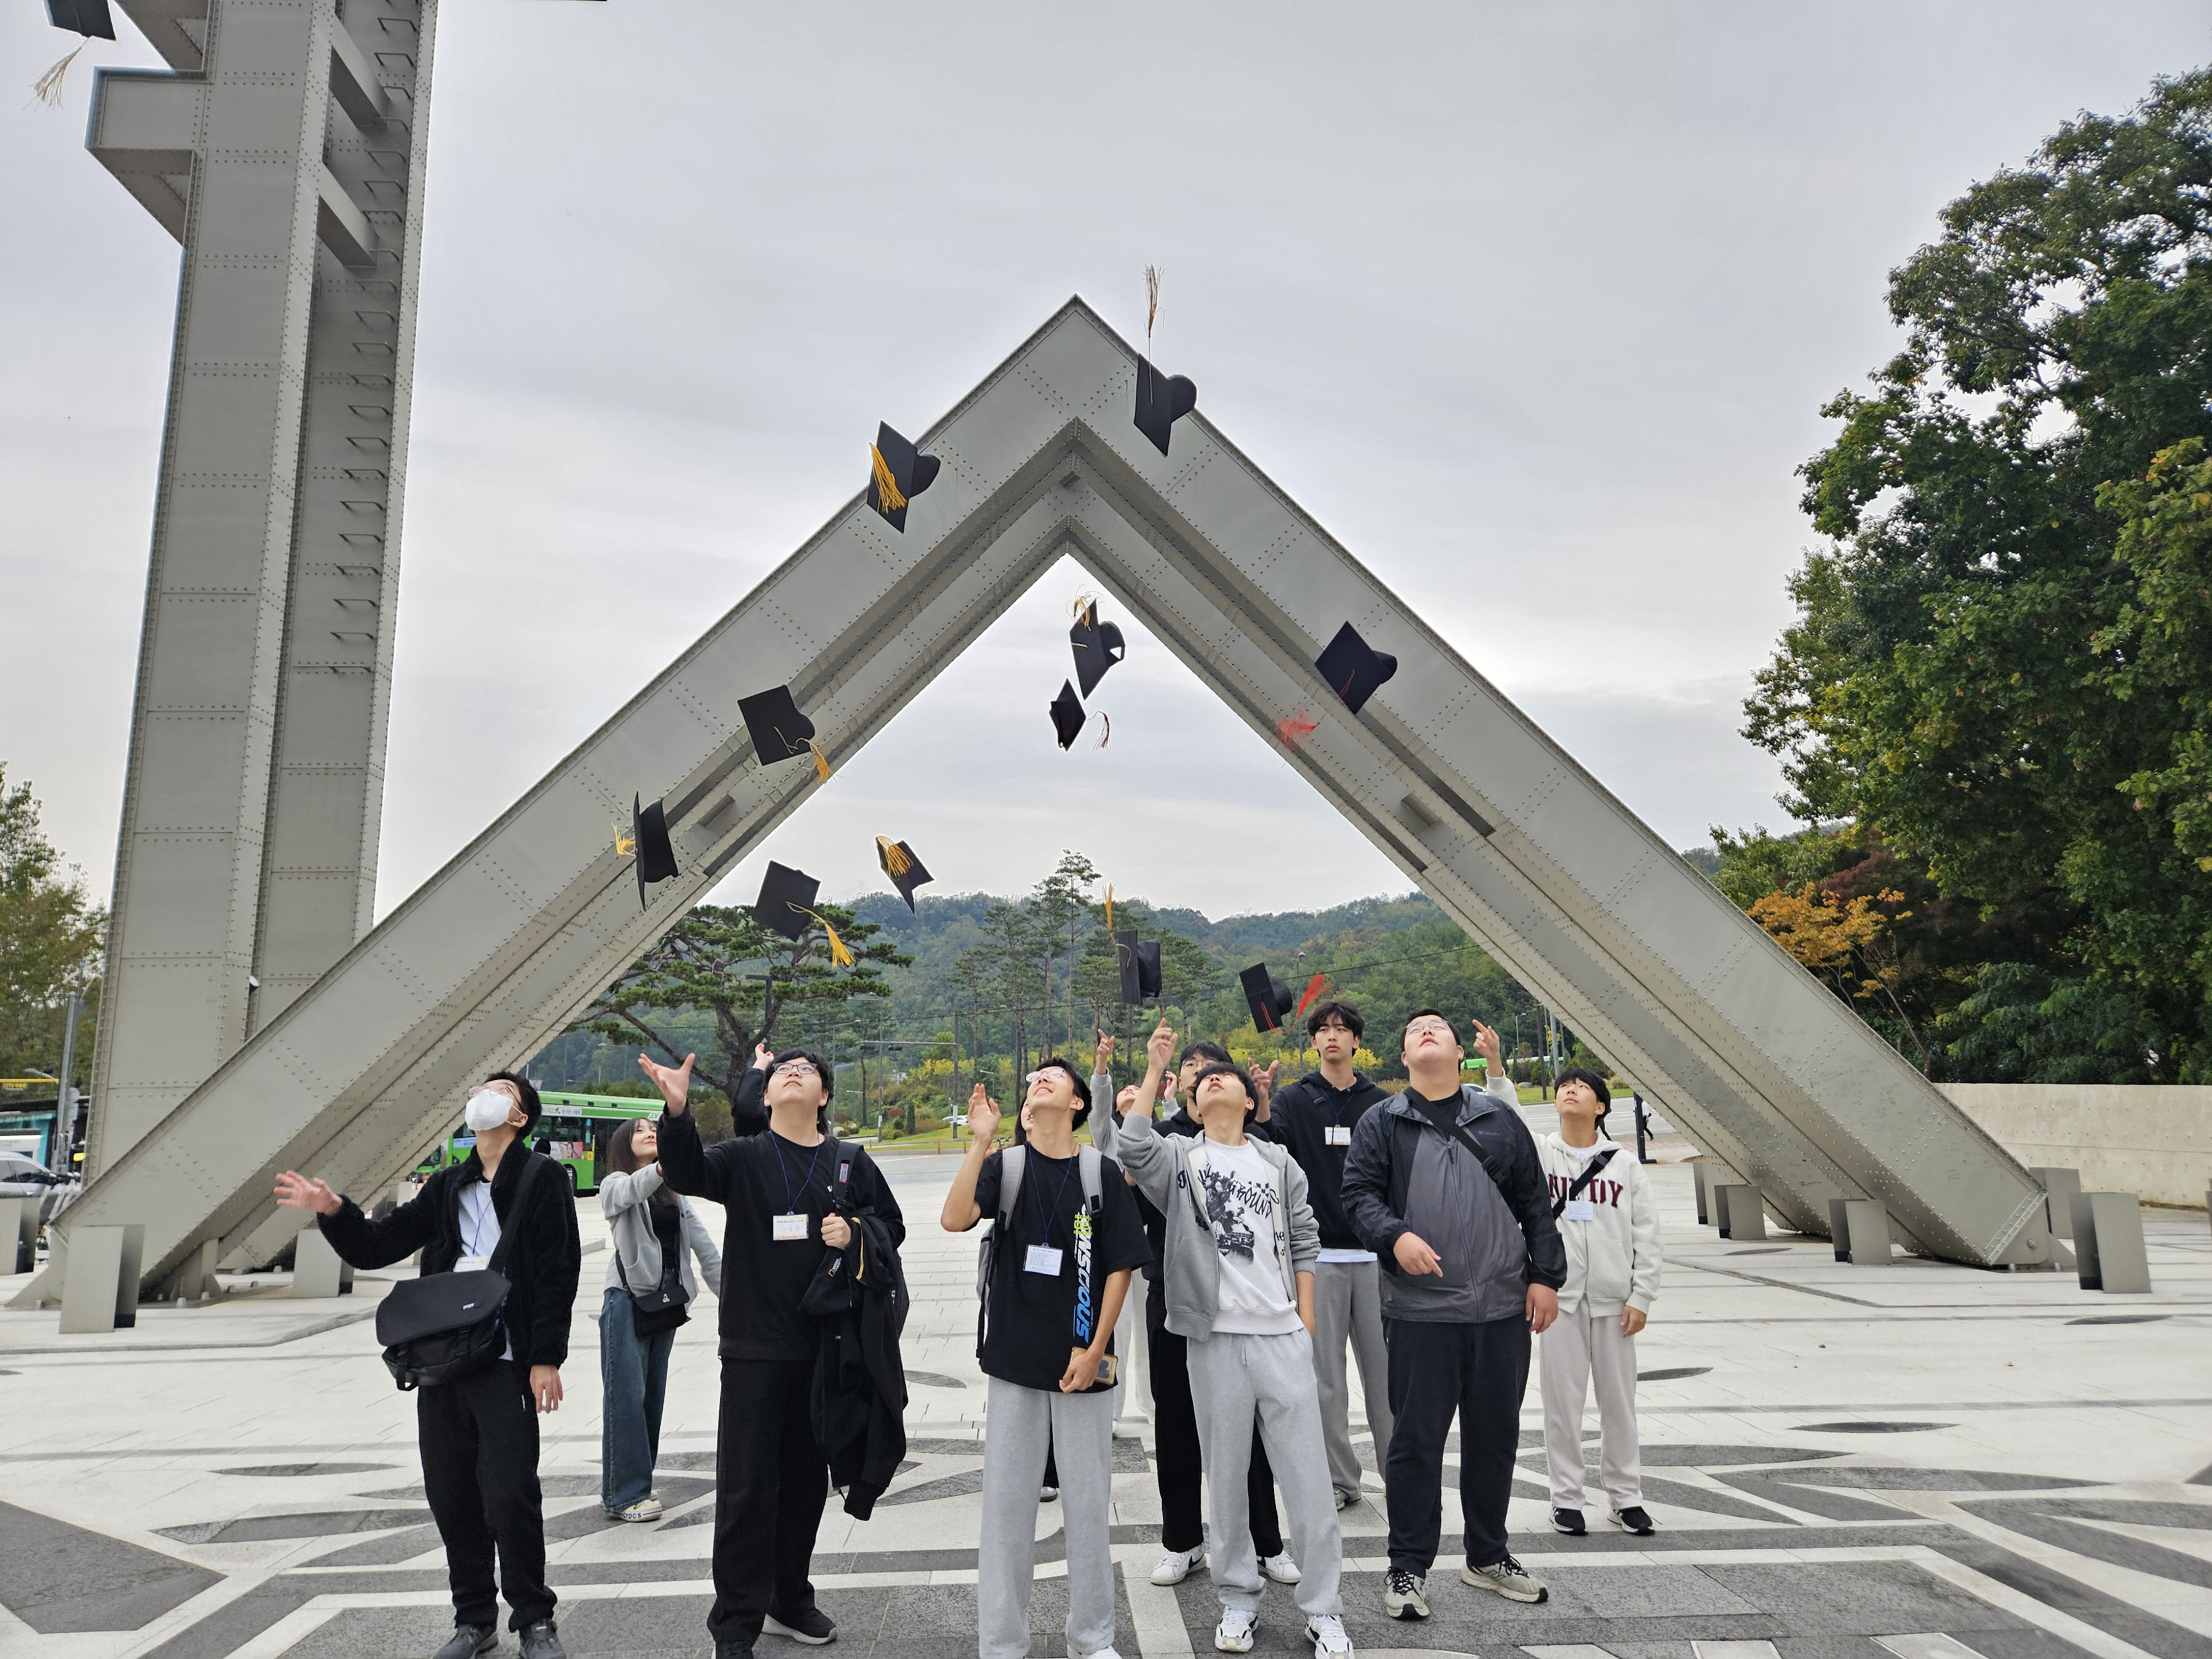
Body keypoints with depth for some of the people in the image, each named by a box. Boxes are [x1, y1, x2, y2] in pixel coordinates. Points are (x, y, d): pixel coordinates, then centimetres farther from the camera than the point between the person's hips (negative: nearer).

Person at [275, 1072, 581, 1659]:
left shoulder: (540, 1177, -2)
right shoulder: (447, 1187, 16)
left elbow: (559, 1273, -8)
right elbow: (377, 1246, 17)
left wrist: (546, 1359, -13)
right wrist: (333, 1211, -1)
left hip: (507, 1366, -6)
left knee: (509, 1498, -7)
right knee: (451, 1497, 10)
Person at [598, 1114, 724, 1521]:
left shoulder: (676, 1193, 16)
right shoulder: (616, 1183, -2)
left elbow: (703, 1244, 10)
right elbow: (631, 1190, -28)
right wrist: (662, 1168, -50)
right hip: (628, 1295, -6)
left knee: (653, 1394, 10)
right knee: (626, 1394, -7)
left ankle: (636, 1483, 22)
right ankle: (624, 1495, -1)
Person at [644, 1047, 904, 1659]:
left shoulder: (850, 1163, 5)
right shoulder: (743, 1156, -2)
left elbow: (893, 1225, 11)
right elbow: (687, 1173, -21)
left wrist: (856, 1233, -11)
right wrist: (678, 1111, -40)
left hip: (823, 1348, 3)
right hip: (754, 1349, -3)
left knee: (807, 1479, 14)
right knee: (746, 1486, 0)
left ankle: (789, 1602, 31)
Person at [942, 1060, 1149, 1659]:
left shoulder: (1101, 1171, -1)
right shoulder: (1004, 1165, 2)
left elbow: (1120, 1266, -1)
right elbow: (954, 1219, -16)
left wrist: (1095, 1351, -7)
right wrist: (981, 1139, -21)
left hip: (1083, 1365, -1)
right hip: (1014, 1361, 1)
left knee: (1088, 1503, 7)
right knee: (1006, 1503, 6)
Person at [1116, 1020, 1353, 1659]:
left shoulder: (1279, 1163, 11)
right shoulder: (1179, 1158, 6)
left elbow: (1304, 1242, 11)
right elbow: (1132, 1144, -17)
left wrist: (1307, 1321, 4)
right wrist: (1155, 1068, -14)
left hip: (1283, 1336, 1)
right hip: (1214, 1338, -1)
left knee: (1307, 1475, 2)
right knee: (1225, 1474, 8)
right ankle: (1238, 1600, 23)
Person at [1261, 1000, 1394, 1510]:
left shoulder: (1380, 1104, 8)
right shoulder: (1295, 1100, 3)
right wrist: (1260, 1111, -32)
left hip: (1375, 1256, 1)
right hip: (1318, 1255, -1)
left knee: (1384, 1368, 7)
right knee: (1325, 1375, 5)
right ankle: (1339, 1479, 16)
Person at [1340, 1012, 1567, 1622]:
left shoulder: (1499, 1118, 10)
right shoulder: (1380, 1125, 4)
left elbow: (1535, 1203, 11)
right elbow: (1358, 1193, -2)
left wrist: (1545, 1275, 5)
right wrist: (1395, 1235, -19)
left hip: (1503, 1308, 3)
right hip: (1420, 1311, -3)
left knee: (1496, 1435, 13)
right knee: (1416, 1440, 2)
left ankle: (1488, 1556, 31)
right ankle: (1407, 1569, 17)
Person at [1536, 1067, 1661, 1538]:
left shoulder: (1624, 1166, 5)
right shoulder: (1538, 1155, 1)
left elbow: (1648, 1235, 5)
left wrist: (1641, 1297, -2)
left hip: (1614, 1300, 1)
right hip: (1558, 1296, -1)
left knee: (1619, 1401, 10)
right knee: (1563, 1401, 4)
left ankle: (1626, 1496, 24)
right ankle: (1567, 1498, 16)